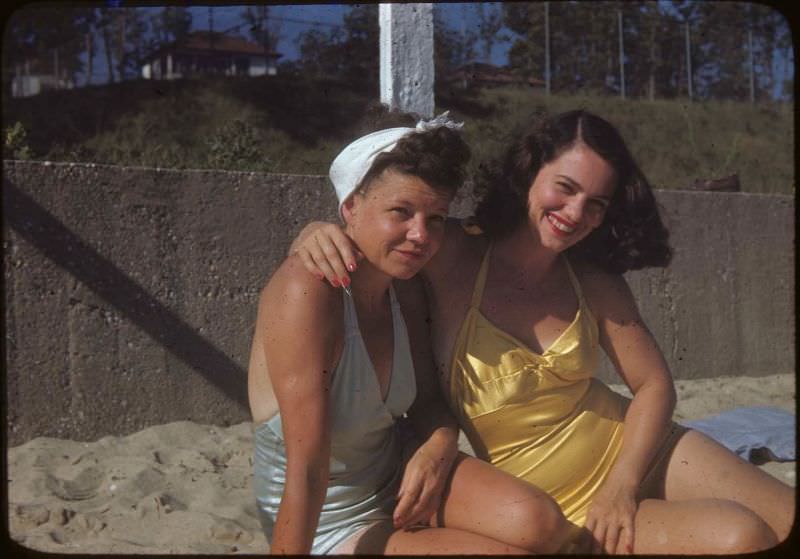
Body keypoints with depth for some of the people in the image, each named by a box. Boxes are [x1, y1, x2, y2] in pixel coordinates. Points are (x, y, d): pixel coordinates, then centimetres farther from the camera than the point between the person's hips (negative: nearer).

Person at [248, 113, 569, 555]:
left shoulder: (405, 292, -4)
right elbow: (306, 473, -30)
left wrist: (439, 445, -14)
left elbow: (426, 398, 7)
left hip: (399, 473, 6)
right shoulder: (307, 291, -29)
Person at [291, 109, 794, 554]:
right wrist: (318, 234, -34)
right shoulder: (453, 256, -17)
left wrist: (622, 485, -14)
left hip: (638, 448, 4)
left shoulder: (595, 282, -6)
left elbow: (655, 385, -1)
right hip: (561, 507, -4)